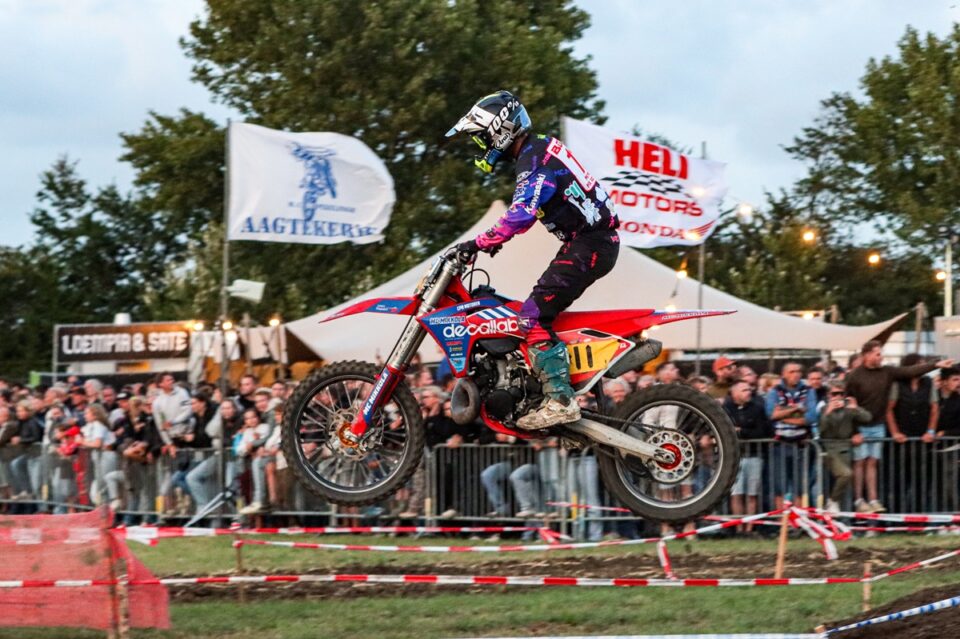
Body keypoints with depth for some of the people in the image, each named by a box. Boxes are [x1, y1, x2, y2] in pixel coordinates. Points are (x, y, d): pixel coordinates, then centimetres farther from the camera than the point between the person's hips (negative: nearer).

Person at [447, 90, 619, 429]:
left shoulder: (535, 158, -15)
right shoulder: (540, 149, 17)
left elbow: (522, 213, -30)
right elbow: (524, 208, 30)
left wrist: (480, 243, -27)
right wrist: (492, 238, 28)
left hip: (588, 246, -11)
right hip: (595, 239, 11)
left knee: (534, 316, -16)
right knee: (542, 308, 18)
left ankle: (560, 401, -22)